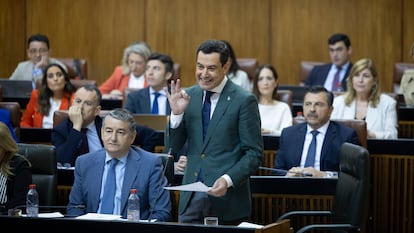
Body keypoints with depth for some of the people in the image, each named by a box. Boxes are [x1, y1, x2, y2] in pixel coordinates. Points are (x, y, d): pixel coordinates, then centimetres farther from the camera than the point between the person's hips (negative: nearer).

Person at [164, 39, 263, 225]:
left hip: (227, 199, -4)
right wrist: (176, 113, -7)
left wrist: (228, 180, -21)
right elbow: (172, 146, 8)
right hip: (191, 196, 4)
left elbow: (254, 154, -7)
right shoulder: (188, 96, 7)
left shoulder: (244, 101, -7)